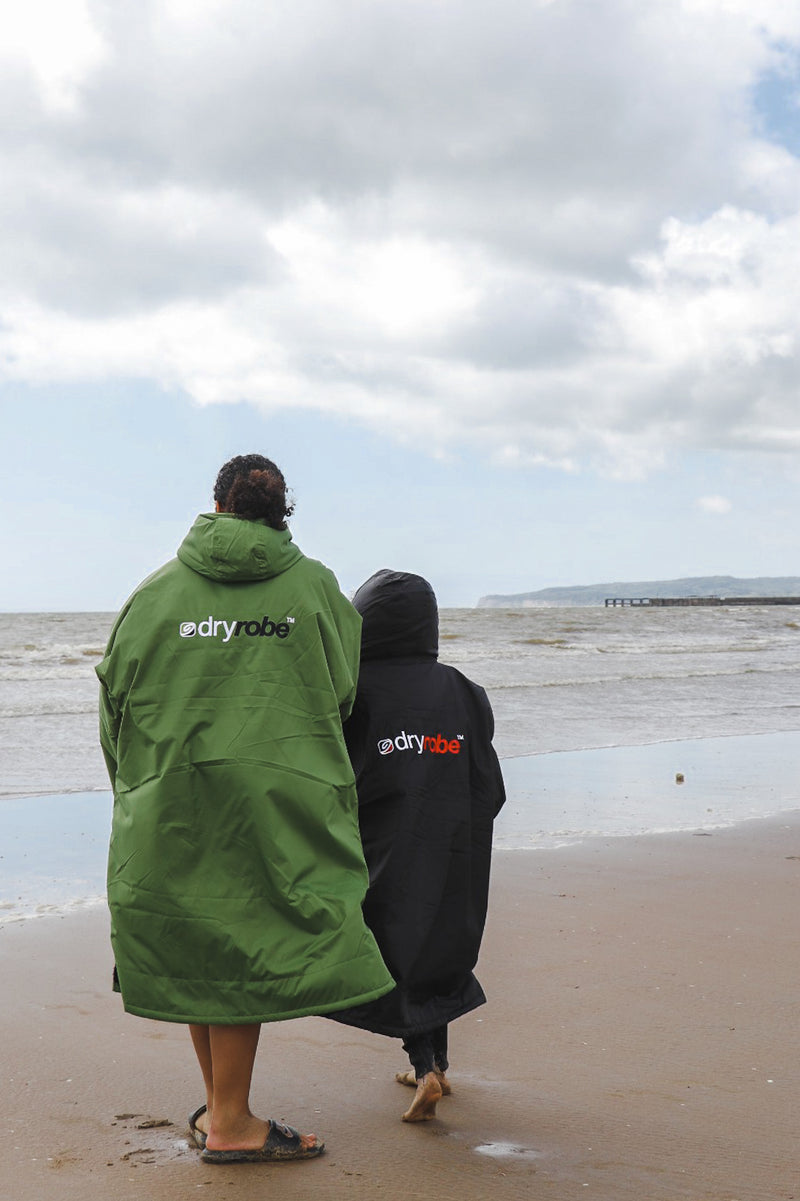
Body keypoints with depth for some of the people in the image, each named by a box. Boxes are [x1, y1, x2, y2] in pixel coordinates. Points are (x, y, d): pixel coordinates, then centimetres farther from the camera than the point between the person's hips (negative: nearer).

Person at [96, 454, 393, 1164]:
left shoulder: (156, 591, 5)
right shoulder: (314, 586, 2)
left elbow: (114, 698, 8)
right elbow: (342, 697, 7)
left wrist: (135, 789, 20)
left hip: (169, 801, 3)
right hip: (277, 800, -2)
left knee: (197, 946, 13)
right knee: (248, 950, 4)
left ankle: (219, 1104, 26)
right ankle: (230, 1124, 9)